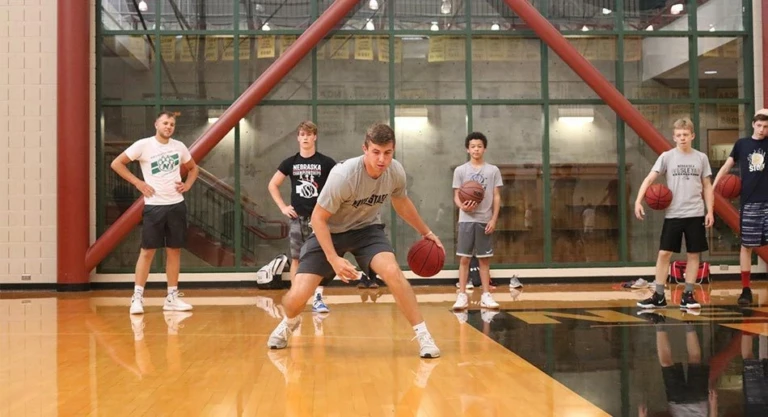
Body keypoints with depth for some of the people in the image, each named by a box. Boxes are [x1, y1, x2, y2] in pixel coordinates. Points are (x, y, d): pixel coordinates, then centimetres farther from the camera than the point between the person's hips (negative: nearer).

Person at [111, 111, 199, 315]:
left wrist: (187, 184, 5)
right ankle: (137, 297, 3)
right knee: (148, 250, -3)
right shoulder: (143, 145, -6)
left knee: (174, 250, 7)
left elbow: (193, 168, 23)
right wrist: (137, 182, -9)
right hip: (154, 205, -4)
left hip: (177, 204, 4)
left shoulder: (179, 146, 7)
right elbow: (116, 163, -5)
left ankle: (172, 297, 14)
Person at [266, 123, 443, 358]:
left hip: (366, 228, 3)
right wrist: (334, 259, -29)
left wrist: (426, 232, 17)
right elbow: (318, 218, -22)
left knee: (392, 272, -26)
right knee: (297, 297, -11)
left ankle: (422, 335, -11)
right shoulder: (343, 175, -32)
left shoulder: (396, 172, -16)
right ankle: (289, 322, 28)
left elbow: (401, 202, 9)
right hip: (329, 231, -2)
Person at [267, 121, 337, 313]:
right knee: (296, 259, 6)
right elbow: (272, 185, 12)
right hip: (298, 218, 2)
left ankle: (318, 299, -3)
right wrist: (283, 207, 3)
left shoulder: (326, 162, -3)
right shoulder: (290, 162, 3)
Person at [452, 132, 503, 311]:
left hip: (485, 220, 1)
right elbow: (456, 196, 4)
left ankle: (486, 295, 11)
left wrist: (493, 219, -4)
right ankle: (462, 295, 3)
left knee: (484, 259, 6)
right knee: (464, 258, -1)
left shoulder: (493, 170, 5)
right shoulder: (460, 170, 4)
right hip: (466, 220, -1)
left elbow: (497, 197, 5)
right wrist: (463, 206, -18)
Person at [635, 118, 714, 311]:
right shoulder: (666, 157, 0)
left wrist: (710, 211, 2)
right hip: (673, 214, -1)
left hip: (695, 214, 1)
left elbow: (707, 186, 9)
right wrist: (638, 201, -18)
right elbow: (649, 179, -5)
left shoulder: (701, 158, 5)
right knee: (664, 253, -2)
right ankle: (659, 296, 6)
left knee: (694, 254, 5)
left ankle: (687, 295, 14)